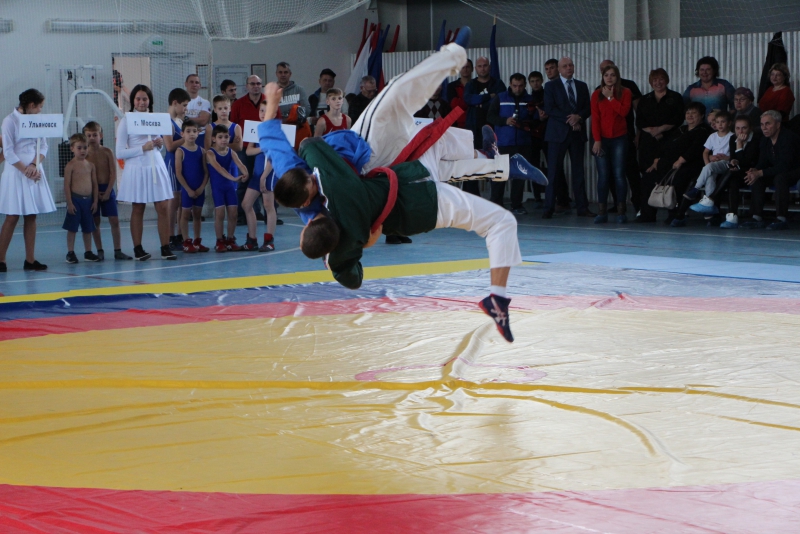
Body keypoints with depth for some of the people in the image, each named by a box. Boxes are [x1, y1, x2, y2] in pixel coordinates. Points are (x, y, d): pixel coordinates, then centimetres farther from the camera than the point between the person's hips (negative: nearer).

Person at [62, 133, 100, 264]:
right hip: (75, 199, -5)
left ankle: (88, 252, 19)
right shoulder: (71, 165, -7)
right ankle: (70, 253, 4)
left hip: (88, 200, 5)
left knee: (88, 228, 11)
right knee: (72, 228, -1)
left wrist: (95, 201, 6)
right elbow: (67, 185, -10)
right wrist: (69, 203, -14)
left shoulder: (90, 165, 9)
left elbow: (95, 184, 12)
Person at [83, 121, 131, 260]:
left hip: (107, 189, 1)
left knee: (114, 220, -1)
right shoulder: (85, 154, -3)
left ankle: (118, 250, 3)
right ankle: (100, 251, 10)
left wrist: (107, 192, -10)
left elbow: (113, 174, -3)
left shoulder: (107, 152, -1)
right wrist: (95, 192, -12)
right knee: (95, 221, 4)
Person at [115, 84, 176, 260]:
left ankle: (165, 248, 2)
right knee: (138, 209, 4)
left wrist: (159, 143, 1)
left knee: (164, 207, -2)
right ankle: (138, 249, 10)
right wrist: (142, 148, -15)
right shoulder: (126, 122, -4)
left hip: (156, 166, 4)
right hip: (137, 168, -4)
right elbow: (120, 153, -7)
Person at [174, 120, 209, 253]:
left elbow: (206, 171, 3)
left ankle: (197, 241, 17)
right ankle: (186, 242, 6)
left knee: (197, 214, 11)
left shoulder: (201, 151, 4)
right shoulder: (180, 151, -8)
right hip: (187, 189, -4)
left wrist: (201, 187, -9)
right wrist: (188, 189, -13)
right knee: (185, 214, 2)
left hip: (200, 190, 4)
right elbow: (178, 173, -11)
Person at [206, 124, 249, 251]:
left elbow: (239, 164, -14)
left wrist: (245, 173, -36)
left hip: (229, 186, 5)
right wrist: (233, 178, -40)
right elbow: (218, 168, -27)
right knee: (220, 213, -7)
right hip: (217, 187, -5)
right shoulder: (210, 153, -12)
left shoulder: (231, 152, 3)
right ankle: (220, 241, 4)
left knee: (233, 213, 2)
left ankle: (230, 240, 16)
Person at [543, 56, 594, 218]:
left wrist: (578, 117, -13)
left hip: (578, 132, 4)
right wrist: (569, 120, -14)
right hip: (558, 132, -3)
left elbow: (588, 108, 8)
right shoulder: (551, 86, 4)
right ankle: (549, 208, -3)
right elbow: (549, 108, -6)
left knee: (578, 171, 5)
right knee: (553, 171, -5)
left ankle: (582, 208, 8)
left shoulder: (582, 86, 15)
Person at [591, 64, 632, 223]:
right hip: (602, 139, 1)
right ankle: (602, 212, -1)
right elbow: (595, 118, 2)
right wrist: (597, 140, -6)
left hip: (619, 139, -1)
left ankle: (621, 212, -3)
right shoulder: (597, 95, 8)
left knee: (619, 174, -5)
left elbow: (624, 111, -11)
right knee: (603, 175, -3)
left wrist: (610, 97, -8)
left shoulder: (625, 93, 5)